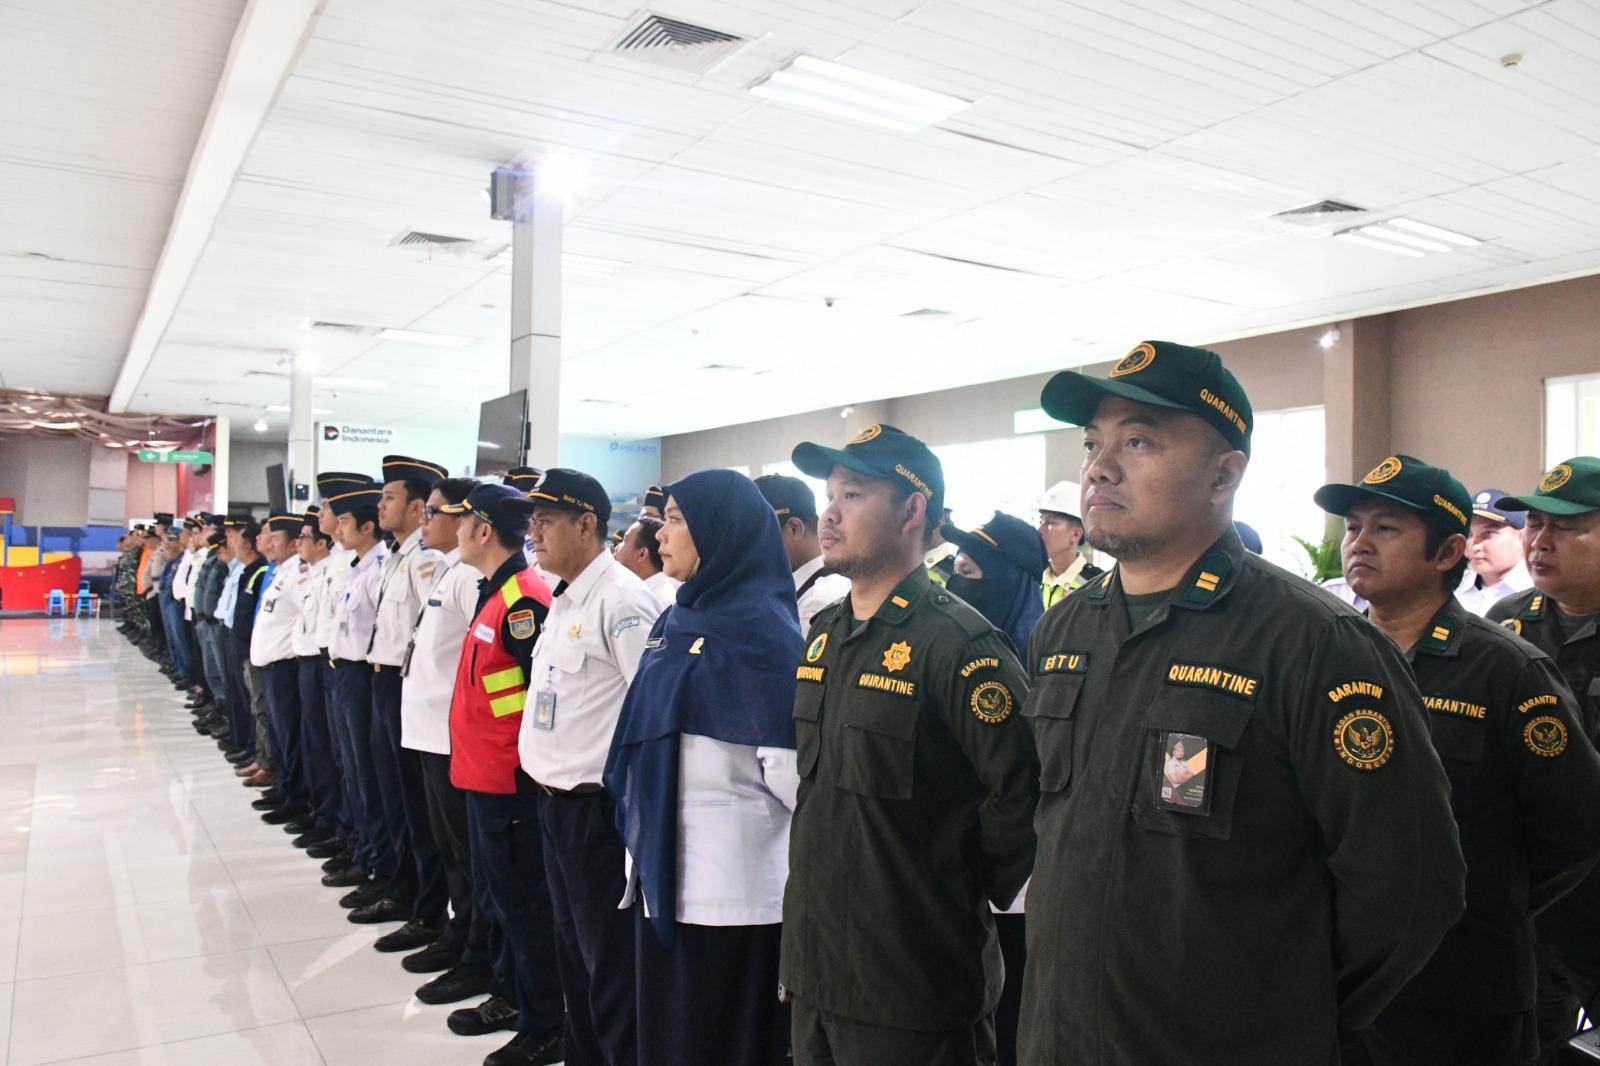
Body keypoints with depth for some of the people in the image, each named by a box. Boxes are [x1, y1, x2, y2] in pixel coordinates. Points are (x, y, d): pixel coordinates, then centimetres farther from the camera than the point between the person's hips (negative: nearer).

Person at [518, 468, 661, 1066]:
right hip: (555, 801, 9)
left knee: (610, 959, 3)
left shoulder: (622, 598, -16)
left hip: (597, 806, -9)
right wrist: (538, 759, 15)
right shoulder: (564, 600, 13)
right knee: (574, 951, 20)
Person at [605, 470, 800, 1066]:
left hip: (730, 879, -8)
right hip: (664, 867, 8)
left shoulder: (761, 625, -14)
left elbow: (787, 760, -17)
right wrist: (640, 837, 17)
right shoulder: (677, 620, 12)